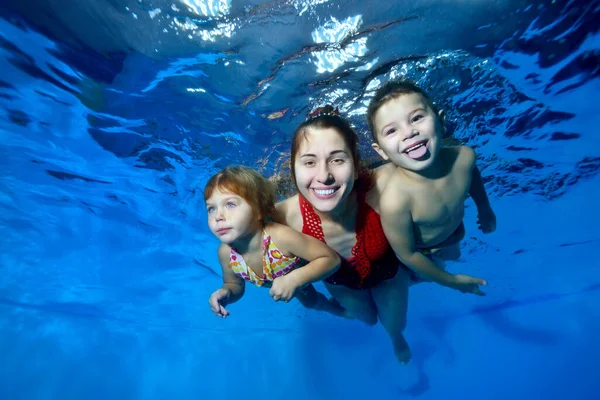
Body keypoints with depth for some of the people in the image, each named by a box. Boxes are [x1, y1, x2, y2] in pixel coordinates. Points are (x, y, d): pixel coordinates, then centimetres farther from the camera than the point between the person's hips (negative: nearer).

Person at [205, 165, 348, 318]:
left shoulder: (281, 236, -46)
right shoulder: (225, 252, -30)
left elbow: (332, 259, -39)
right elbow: (234, 284, -9)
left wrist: (294, 279, -50)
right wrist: (226, 293, -31)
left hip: (304, 274, -4)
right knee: (310, 302, 36)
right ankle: (331, 307, 68)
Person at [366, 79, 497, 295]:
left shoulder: (464, 156, -31)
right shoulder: (394, 200, -47)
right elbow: (406, 255, -28)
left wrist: (484, 208, 15)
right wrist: (451, 281, -13)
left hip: (454, 232, 5)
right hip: (420, 251, -4)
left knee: (452, 255, 34)